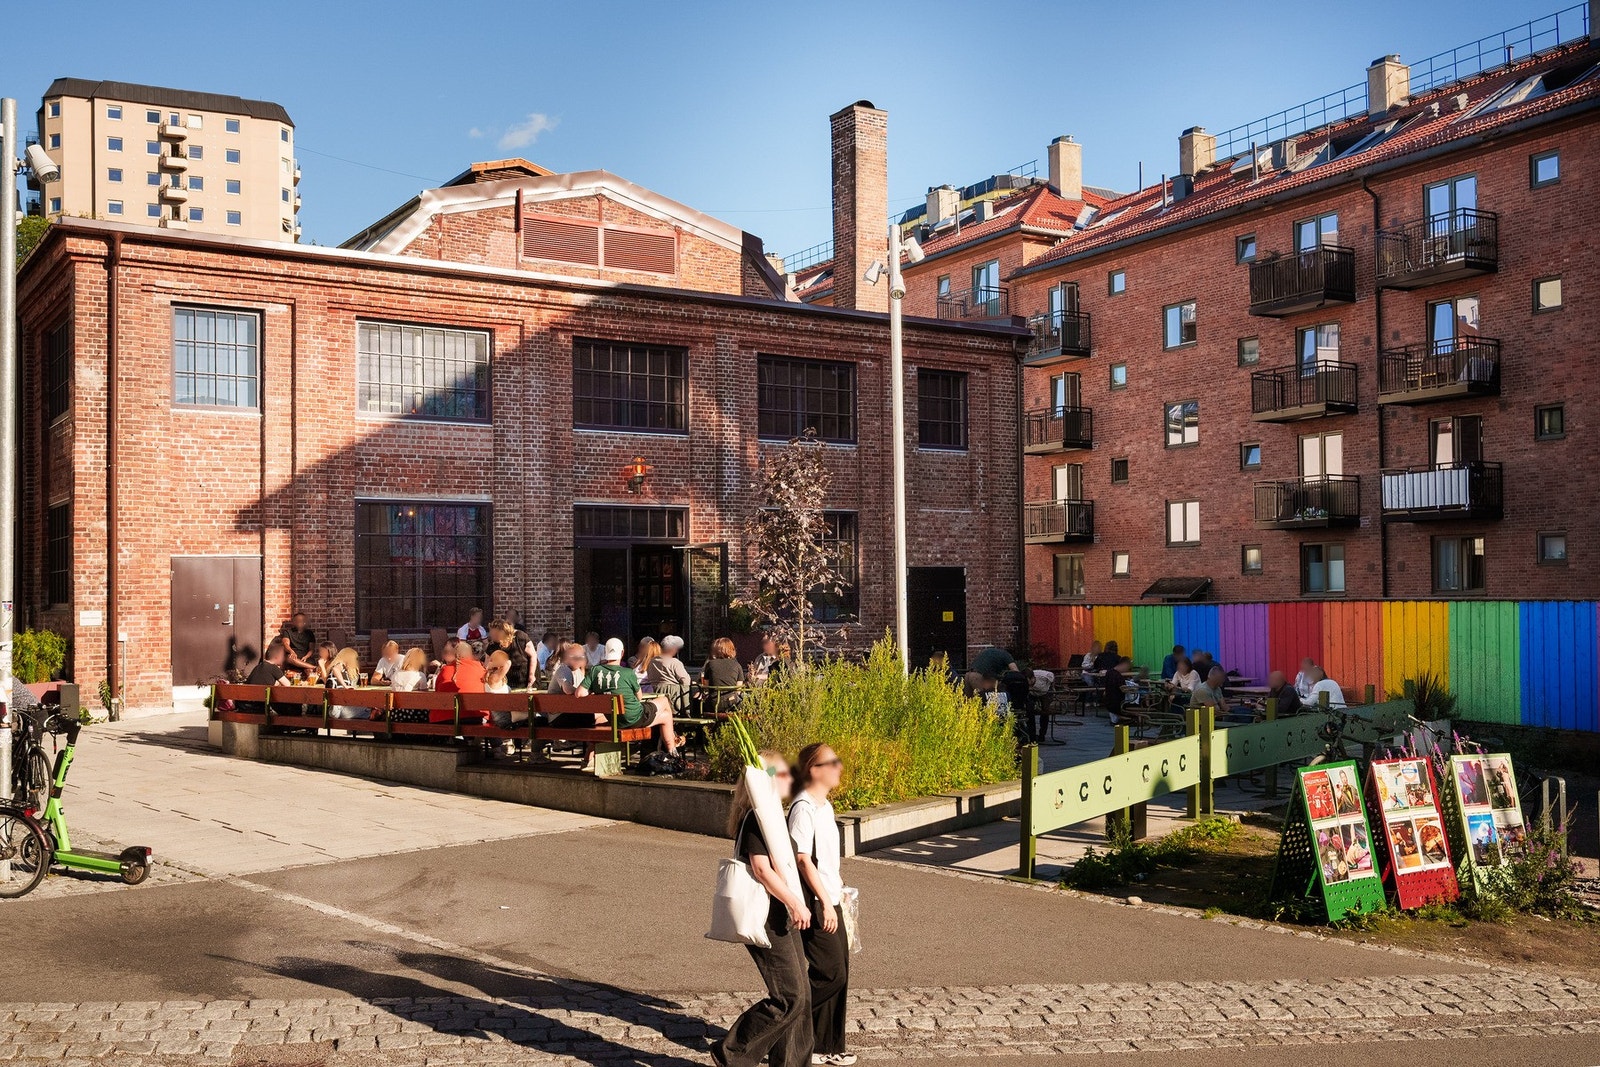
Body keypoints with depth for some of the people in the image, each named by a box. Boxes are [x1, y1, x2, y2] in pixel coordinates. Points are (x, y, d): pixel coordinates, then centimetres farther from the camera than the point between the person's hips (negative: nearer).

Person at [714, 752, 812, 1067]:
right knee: (789, 997, -8)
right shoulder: (756, 817, -16)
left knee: (800, 993, 11)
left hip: (782, 917, 10)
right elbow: (761, 868, -23)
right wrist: (796, 903, -21)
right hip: (766, 920, -10)